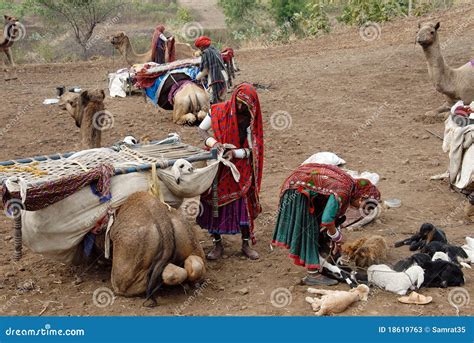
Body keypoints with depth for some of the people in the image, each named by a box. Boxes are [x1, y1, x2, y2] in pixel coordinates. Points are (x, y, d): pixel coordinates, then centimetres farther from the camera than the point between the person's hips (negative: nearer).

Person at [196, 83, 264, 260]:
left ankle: (246, 244, 19)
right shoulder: (218, 111, -10)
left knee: (242, 204, 2)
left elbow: (251, 150, -9)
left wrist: (234, 153, -27)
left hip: (240, 168, 0)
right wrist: (211, 142, -21)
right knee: (214, 204, 3)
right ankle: (218, 244, 18)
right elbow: (201, 129, -1)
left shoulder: (251, 121, -9)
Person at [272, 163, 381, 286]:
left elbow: (335, 213, 14)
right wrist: (337, 236, -9)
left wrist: (335, 242, 16)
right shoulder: (343, 192, -27)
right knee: (308, 231, -8)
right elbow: (326, 220, -28)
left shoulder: (350, 182, 3)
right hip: (298, 191, -10)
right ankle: (312, 275, -4)